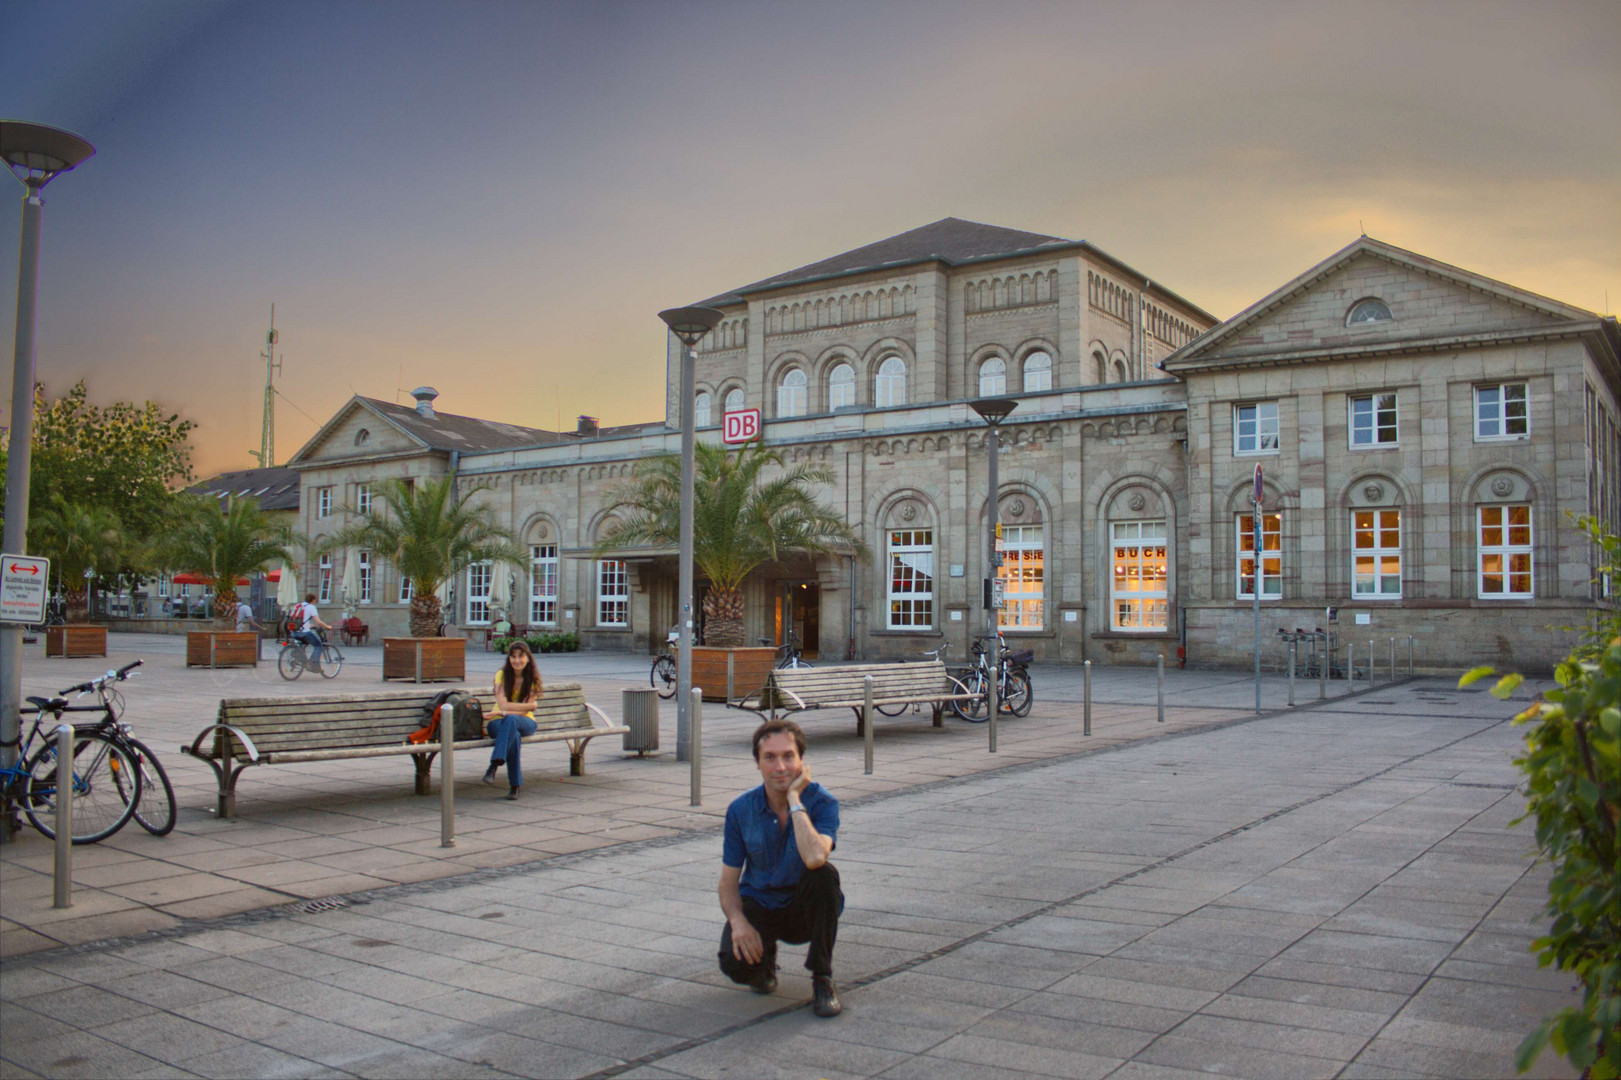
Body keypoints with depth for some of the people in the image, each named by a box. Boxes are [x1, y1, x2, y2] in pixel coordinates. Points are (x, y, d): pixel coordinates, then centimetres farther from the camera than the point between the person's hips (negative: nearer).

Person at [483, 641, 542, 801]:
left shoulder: (532, 678, 1)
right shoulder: (502, 675, -2)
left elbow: (525, 711, -8)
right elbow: (503, 705, -14)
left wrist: (501, 713, -18)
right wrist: (528, 705, -17)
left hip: (525, 723, 1)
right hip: (499, 723, -1)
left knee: (511, 720, -38)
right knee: (514, 735, -37)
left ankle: (494, 766, -48)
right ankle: (515, 785, -36)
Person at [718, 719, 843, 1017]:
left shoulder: (822, 802, -18)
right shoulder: (740, 810, -9)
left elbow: (815, 858, -38)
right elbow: (729, 880, -4)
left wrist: (794, 799, -30)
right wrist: (737, 921, -24)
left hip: (805, 909, -1)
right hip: (758, 905, 1)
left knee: (824, 874, -34)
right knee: (735, 963, -28)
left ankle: (822, 979, -14)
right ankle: (765, 956, 13)